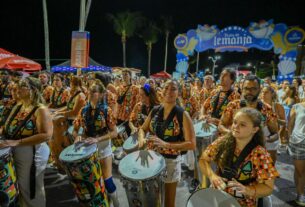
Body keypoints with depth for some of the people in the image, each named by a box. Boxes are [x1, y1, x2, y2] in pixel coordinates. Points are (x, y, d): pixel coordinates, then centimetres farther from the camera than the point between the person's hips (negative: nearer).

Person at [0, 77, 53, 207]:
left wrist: (17, 142, -29)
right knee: (22, 187, 25)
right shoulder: (17, 107, 6)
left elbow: (46, 135, -28)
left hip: (33, 154, -7)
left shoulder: (40, 110, -19)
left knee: (31, 190, 11)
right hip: (15, 153, 8)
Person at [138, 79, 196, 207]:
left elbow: (192, 144, -18)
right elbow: (143, 129, 10)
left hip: (171, 161, -4)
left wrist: (166, 144, -29)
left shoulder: (183, 115, -15)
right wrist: (141, 139, -13)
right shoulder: (155, 111, -1)